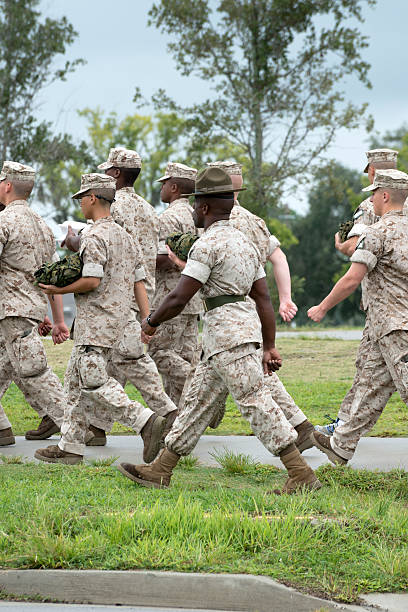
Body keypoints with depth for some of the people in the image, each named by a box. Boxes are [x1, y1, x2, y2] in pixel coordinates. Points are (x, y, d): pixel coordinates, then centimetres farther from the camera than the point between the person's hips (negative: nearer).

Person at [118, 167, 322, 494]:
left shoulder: (208, 243, -12)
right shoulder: (245, 243, 17)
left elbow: (179, 298, -15)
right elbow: (264, 299, 15)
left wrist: (152, 321, 2)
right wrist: (270, 347, 15)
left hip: (228, 333, -10)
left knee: (256, 402, -10)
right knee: (198, 400, 13)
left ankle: (302, 474, -11)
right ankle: (160, 471, 20)